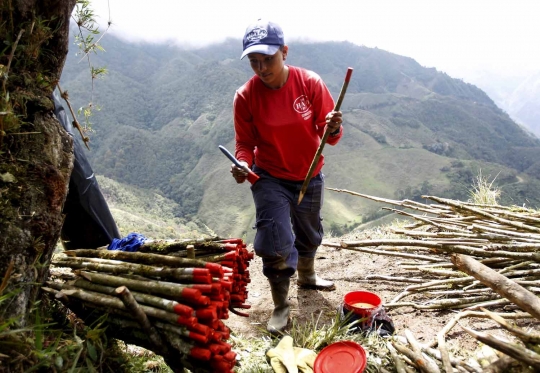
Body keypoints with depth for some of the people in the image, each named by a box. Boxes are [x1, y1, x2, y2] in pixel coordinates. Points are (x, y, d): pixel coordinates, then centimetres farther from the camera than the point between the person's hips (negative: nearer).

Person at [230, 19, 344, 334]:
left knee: (310, 235, 23)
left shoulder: (311, 83, -17)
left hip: (310, 176, 2)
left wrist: (333, 130, -35)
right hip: (270, 178, -2)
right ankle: (281, 306, 15)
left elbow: (328, 133, -12)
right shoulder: (245, 96, -17)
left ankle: (307, 276, 54)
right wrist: (243, 165, -30)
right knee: (276, 243, -11)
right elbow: (246, 143, -9)